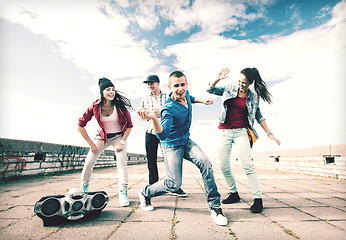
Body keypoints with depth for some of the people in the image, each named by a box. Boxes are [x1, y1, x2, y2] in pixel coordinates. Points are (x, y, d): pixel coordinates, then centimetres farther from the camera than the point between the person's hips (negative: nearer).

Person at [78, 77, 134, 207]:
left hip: (118, 136, -1)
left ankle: (123, 193, -13)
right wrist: (91, 144, -8)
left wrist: (122, 142, -15)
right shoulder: (95, 106, -15)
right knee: (88, 162, -2)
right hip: (102, 137, 2)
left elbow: (129, 125, -8)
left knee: (122, 161, -21)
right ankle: (83, 189, 26)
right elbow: (80, 125, -7)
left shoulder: (120, 106, -18)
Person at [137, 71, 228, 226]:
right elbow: (162, 135, -38)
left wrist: (202, 100, 10)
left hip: (186, 141, 6)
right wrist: (153, 118, -54)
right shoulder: (168, 109, -27)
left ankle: (214, 205, -3)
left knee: (205, 163, -19)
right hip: (172, 146, -6)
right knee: (174, 184, -5)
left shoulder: (186, 94, -5)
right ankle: (145, 193, 23)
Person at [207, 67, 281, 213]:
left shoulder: (253, 97, 6)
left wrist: (269, 134, 8)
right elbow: (210, 90, 10)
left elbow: (259, 117, 12)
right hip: (225, 132, 2)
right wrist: (218, 79, -8)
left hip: (241, 132, -1)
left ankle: (258, 199, -4)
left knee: (247, 165, -15)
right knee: (224, 166, 1)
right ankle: (234, 193, 20)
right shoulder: (230, 89, 7)